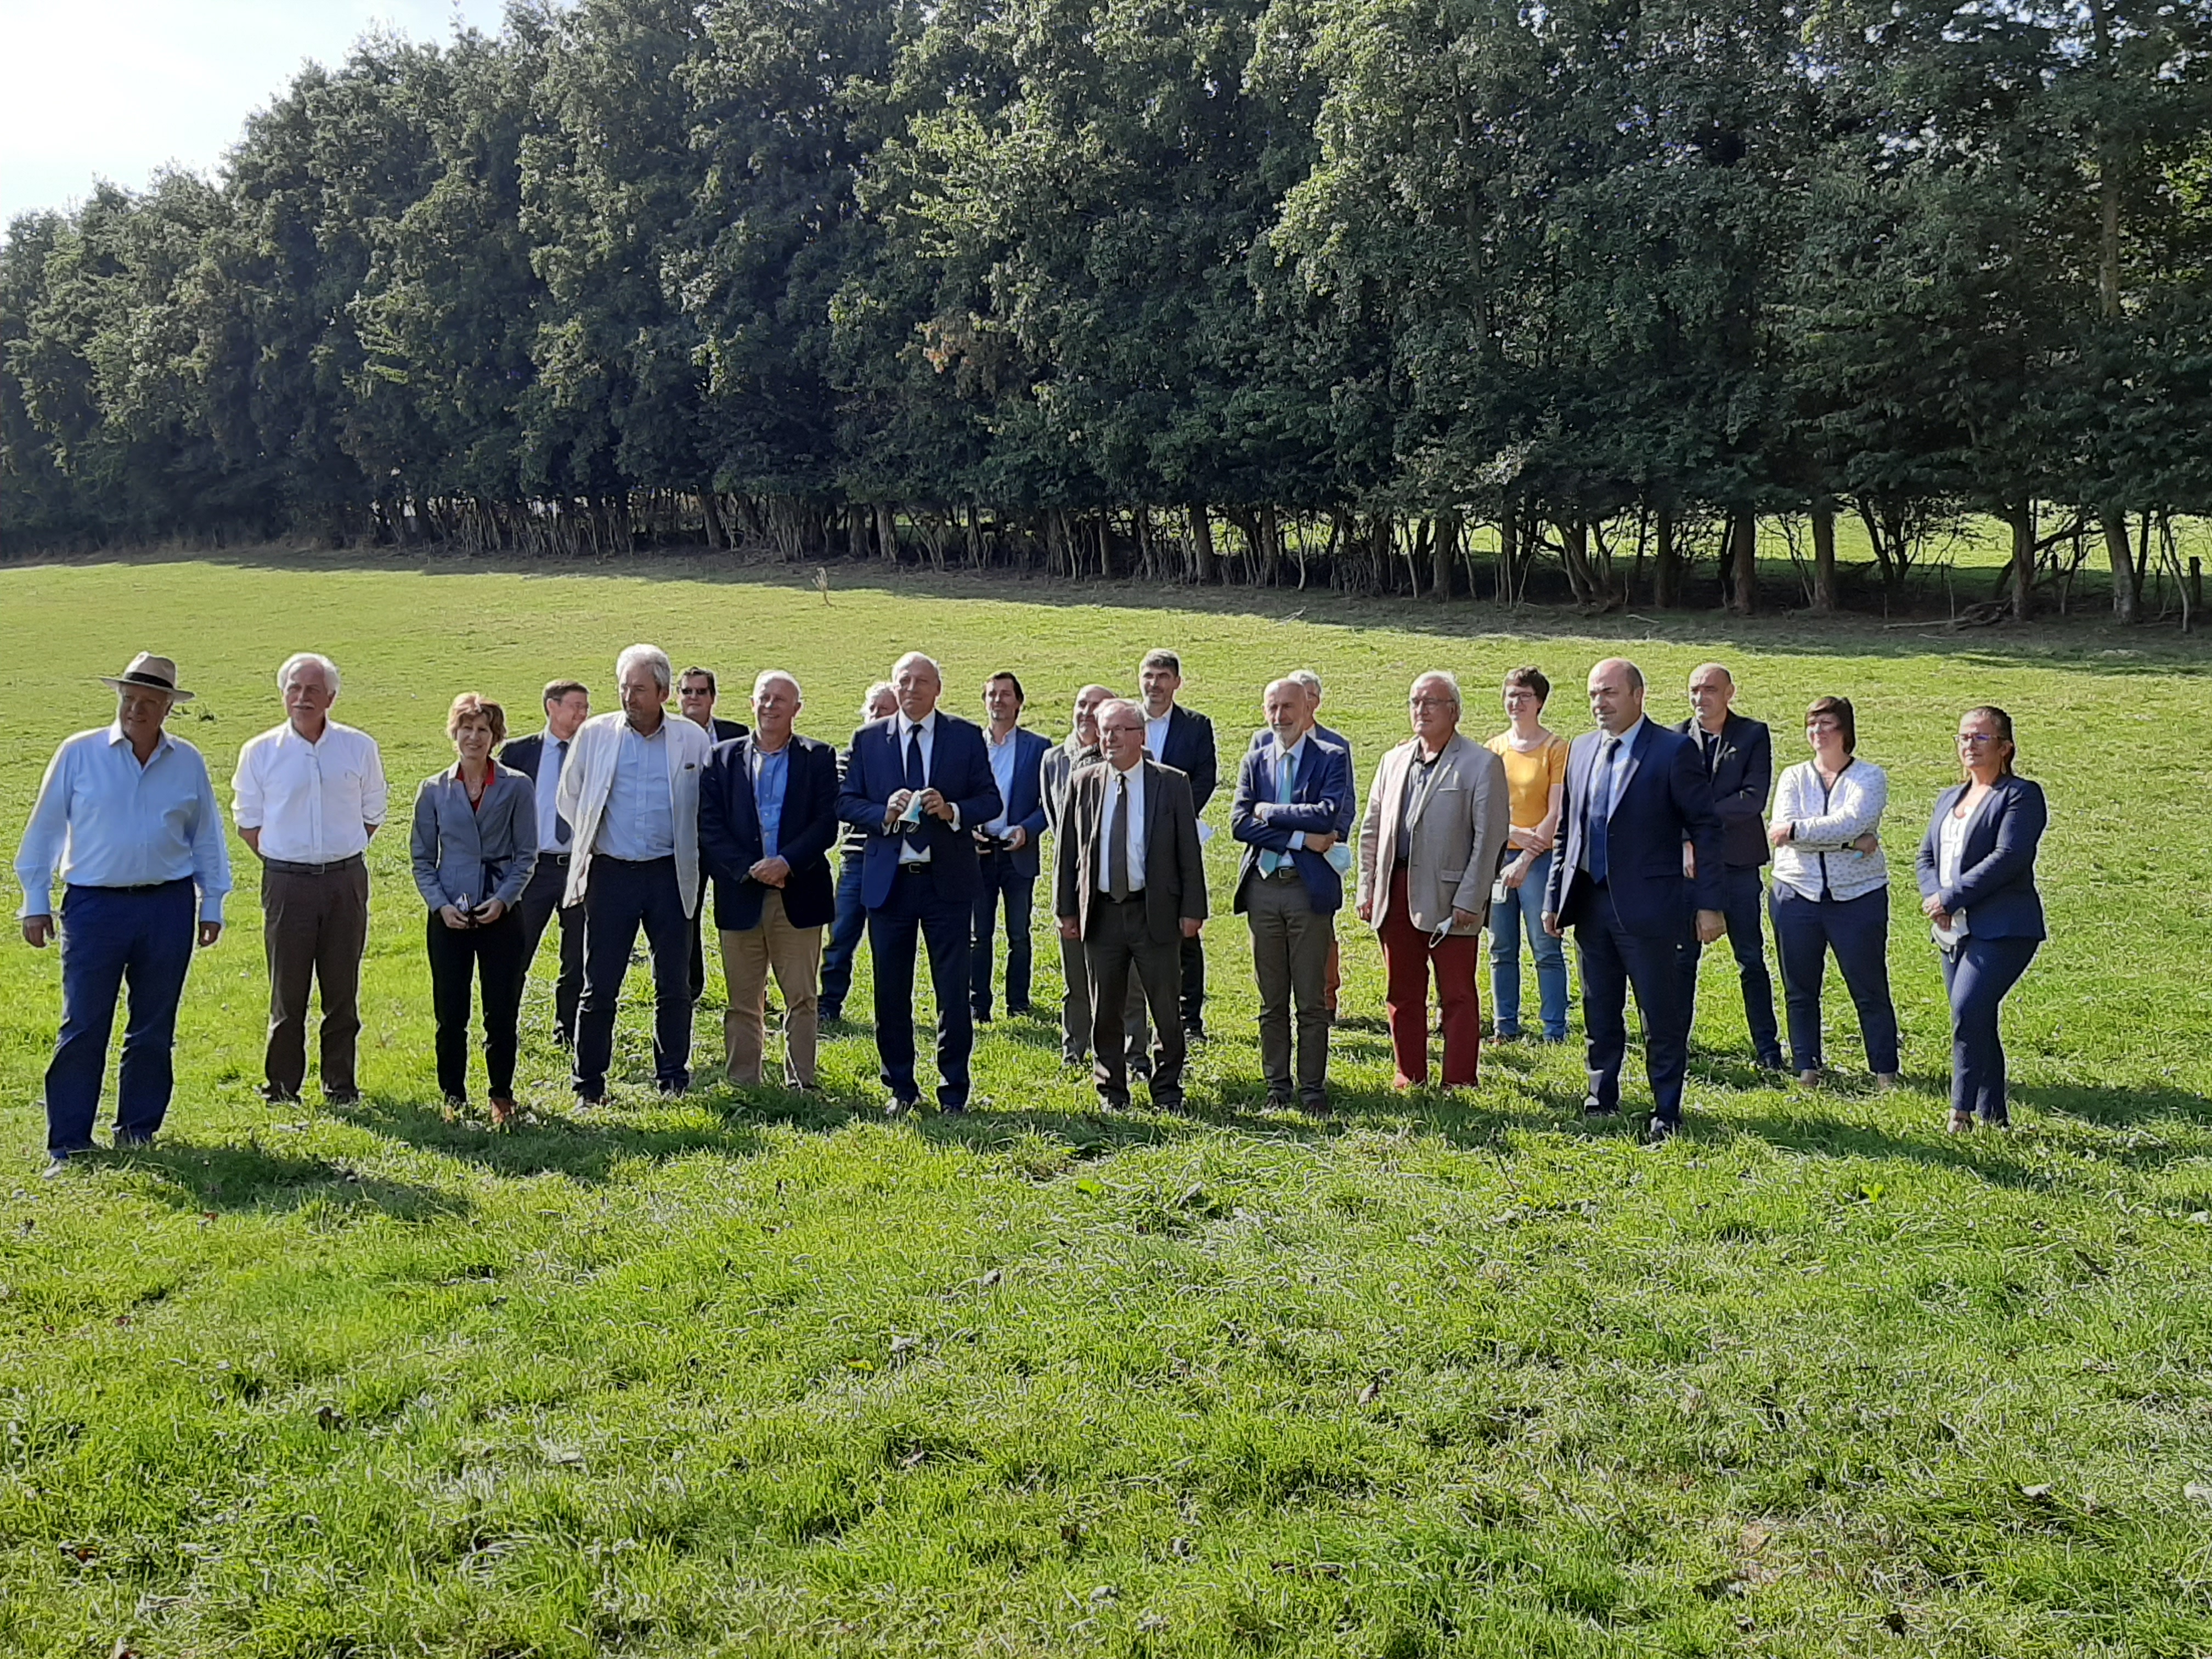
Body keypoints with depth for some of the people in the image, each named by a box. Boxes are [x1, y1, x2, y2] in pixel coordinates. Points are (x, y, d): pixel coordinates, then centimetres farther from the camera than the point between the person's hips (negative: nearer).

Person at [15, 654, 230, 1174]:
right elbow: (46, 828, 4)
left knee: (155, 1029, 9)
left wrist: (212, 902, 11)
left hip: (168, 907, 2)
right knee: (82, 1029, -2)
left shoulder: (188, 762, 5)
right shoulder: (78, 754, 0)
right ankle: (68, 1142, 6)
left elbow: (206, 835, 13)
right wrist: (36, 901, 2)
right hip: (94, 905, -2)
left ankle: (138, 1130, 21)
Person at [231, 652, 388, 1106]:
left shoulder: (359, 748, 4)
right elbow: (248, 821, 10)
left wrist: (343, 858, 5)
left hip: (345, 881, 1)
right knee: (287, 989, 2)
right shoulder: (260, 752, 3)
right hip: (286, 882, -1)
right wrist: (281, 863, 3)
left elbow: (372, 814, 12)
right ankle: (281, 1084, 13)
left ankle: (341, 1083, 15)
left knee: (342, 988, 6)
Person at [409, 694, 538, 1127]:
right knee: (450, 1014, 4)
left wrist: (503, 899, -11)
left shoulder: (517, 787, 0)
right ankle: (454, 1095, 19)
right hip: (449, 917, 1)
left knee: (502, 1011, 2)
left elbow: (526, 855, 2)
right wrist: (440, 904, -6)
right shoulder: (434, 791, 5)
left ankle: (502, 1095, 17)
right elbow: (422, 858, 8)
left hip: (501, 913, -1)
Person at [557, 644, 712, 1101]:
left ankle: (673, 1078, 19)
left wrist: (689, 849, 5)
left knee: (674, 985, 6)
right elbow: (568, 797, 14)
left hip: (670, 874, 0)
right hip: (611, 872, 0)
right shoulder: (594, 735, 2)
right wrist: (590, 838, 9)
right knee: (599, 986, 2)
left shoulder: (692, 739, 1)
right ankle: (588, 1083, 11)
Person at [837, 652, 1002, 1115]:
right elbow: (845, 801, 4)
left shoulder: (965, 737, 4)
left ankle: (954, 1090, 12)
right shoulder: (868, 739, 7)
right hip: (888, 881, 1)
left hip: (948, 881, -1)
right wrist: (884, 814, -14)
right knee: (891, 991, 8)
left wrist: (953, 811, -16)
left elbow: (991, 800, 2)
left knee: (954, 990, 1)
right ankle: (901, 1088, 21)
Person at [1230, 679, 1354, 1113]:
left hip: (1311, 887, -3)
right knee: (1272, 1002, 10)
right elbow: (1239, 823, -3)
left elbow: (1329, 815, -16)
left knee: (1312, 1001, 1)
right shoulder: (1254, 762, 11)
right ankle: (1277, 1086, 18)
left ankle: (1312, 1088, 10)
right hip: (1262, 887, 3)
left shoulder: (1332, 759, 1)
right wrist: (1300, 838, -12)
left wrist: (1269, 811, -9)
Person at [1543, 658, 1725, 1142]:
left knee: (1662, 1015, 2)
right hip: (1590, 902, 6)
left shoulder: (1673, 750, -8)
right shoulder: (1581, 749, 11)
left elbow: (1705, 828, -8)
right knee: (1599, 1012, 15)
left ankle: (1667, 1110, 13)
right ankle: (1601, 1098, 28)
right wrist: (1555, 897, 13)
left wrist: (1709, 904, -11)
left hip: (1646, 904, -6)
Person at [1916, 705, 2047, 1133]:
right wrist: (1933, 897, -6)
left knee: (1968, 1010, -20)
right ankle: (1994, 1117, 18)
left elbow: (2008, 858, -16)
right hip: (1955, 931, 8)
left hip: (2002, 929, -8)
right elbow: (1926, 855, 15)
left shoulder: (2022, 795, -4)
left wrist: (1951, 897, -17)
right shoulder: (1949, 799, 20)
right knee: (1977, 1021, 10)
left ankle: (1963, 1109, -13)